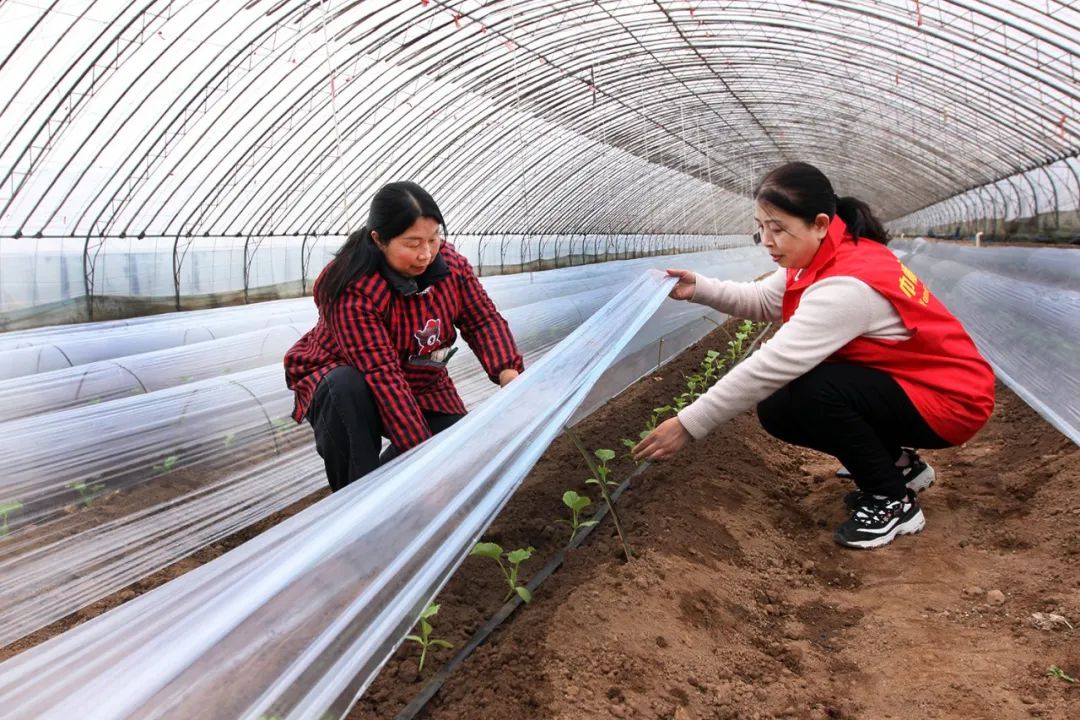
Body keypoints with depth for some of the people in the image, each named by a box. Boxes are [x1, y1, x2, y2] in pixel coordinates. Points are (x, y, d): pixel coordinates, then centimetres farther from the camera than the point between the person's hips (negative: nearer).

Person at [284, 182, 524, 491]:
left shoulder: (449, 262, -14)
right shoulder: (353, 291, -33)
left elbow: (483, 319, -11)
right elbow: (382, 375, -37)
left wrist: (508, 373, -31)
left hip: (420, 384, 5)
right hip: (348, 375, -4)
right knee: (348, 388, -40)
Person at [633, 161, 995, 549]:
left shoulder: (846, 285, -32)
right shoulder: (829, 255, -5)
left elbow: (771, 366, -35)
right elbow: (763, 299, 3)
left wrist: (688, 424, -32)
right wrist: (700, 289, -15)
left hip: (951, 399, -9)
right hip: (898, 382, 9)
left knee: (812, 394, -30)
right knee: (778, 411, 1)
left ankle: (894, 501, -8)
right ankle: (898, 464, 16)